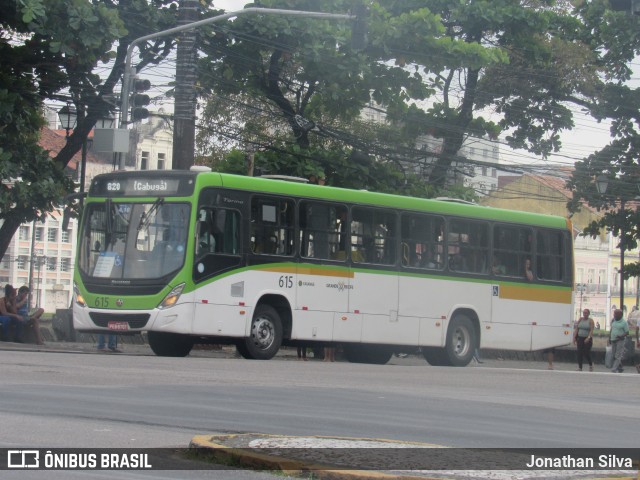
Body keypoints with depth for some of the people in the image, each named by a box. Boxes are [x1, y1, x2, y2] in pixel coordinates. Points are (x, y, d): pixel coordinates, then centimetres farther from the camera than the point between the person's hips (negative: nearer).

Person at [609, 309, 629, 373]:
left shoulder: (624, 322, -11)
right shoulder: (613, 320, 8)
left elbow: (627, 332, -9)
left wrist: (621, 336, -26)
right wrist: (609, 337, 16)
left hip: (620, 340, -7)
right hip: (613, 340, 7)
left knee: (618, 355, -12)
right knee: (615, 356, 10)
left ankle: (614, 369, -18)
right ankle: (620, 368, 22)